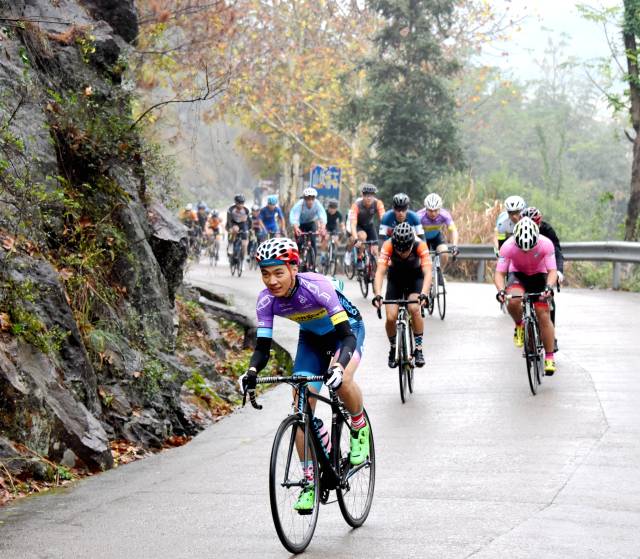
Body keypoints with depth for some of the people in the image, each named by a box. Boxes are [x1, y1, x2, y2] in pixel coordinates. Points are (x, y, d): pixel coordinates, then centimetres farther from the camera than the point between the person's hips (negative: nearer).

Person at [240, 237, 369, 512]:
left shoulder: (316, 286, -37)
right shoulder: (267, 299, -23)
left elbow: (347, 336, -40)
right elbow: (262, 346, -21)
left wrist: (338, 366, -58)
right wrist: (252, 371, -43)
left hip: (347, 328, -5)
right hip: (311, 338, 5)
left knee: (341, 381, -35)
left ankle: (360, 428, -3)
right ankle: (310, 481, 1)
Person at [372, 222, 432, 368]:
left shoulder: (420, 245, -32)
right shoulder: (388, 246, -31)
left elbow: (427, 273, -39)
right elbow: (380, 272, -37)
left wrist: (424, 294, -56)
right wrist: (377, 295, -52)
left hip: (415, 277, -1)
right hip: (395, 278, 1)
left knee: (414, 309, -27)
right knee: (391, 317, -14)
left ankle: (418, 348, -11)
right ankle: (393, 348, 14)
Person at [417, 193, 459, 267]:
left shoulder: (444, 215, -30)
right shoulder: (420, 216, -35)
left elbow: (453, 230, -36)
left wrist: (454, 245, -52)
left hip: (436, 236, 2)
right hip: (423, 237, -2)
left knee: (444, 255, -21)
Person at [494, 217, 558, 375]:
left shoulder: (546, 244, -29)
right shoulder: (508, 246, -29)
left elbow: (552, 271, -28)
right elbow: (499, 273, -27)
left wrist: (548, 287, -48)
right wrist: (501, 290, -46)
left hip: (538, 274, 0)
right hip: (517, 274, 0)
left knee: (544, 315, -9)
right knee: (513, 302, -32)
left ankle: (549, 357, 1)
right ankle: (519, 325, 0)